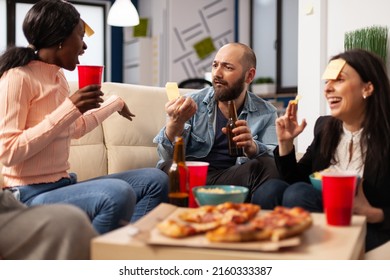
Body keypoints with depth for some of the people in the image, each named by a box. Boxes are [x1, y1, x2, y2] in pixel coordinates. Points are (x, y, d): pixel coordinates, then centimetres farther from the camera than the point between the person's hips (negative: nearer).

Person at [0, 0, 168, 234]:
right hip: (31, 196, -9)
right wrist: (69, 109, -21)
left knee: (155, 180, 2)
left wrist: (115, 103, 38)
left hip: (64, 186, 9)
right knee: (118, 193, -32)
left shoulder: (58, 77, 12)